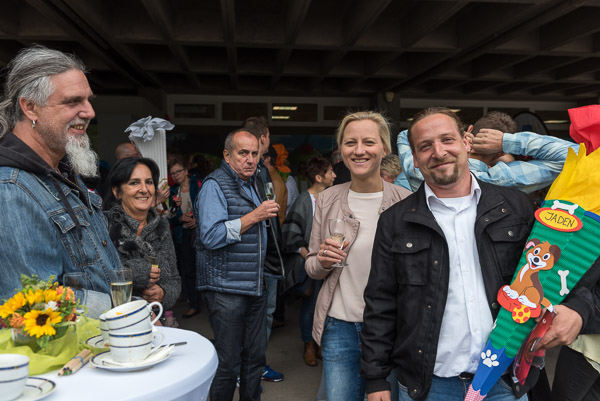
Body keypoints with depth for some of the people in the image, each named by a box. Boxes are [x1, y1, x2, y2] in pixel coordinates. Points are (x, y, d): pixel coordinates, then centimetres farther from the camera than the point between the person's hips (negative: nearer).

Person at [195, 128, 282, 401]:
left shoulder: (256, 183, 14)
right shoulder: (215, 185, -11)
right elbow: (211, 236, -23)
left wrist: (270, 214, 6)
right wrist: (255, 216, -20)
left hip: (255, 286, 8)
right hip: (226, 288, -7)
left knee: (255, 356, 16)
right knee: (228, 363, 4)